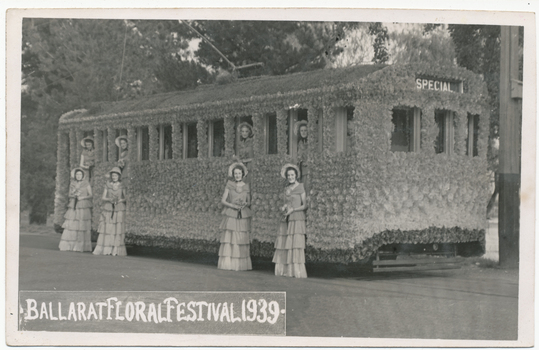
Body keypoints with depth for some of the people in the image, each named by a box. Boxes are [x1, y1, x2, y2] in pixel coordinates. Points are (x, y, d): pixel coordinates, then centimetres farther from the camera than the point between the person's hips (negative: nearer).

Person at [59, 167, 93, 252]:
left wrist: (82, 197, -12)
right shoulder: (72, 184, 11)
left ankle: (81, 247, -4)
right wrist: (74, 195, -7)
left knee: (82, 227, -6)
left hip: (84, 208, -3)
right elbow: (70, 195, 14)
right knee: (70, 226, -4)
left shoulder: (86, 184, 2)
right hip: (73, 207, 3)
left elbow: (90, 195, 3)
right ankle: (68, 245, -2)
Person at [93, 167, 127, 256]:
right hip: (108, 209, 1)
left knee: (118, 229, -5)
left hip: (119, 210, -1)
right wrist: (110, 199, -13)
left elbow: (125, 198, 7)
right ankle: (106, 250, -3)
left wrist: (119, 200, -11)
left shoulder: (122, 185, 5)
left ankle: (116, 250, -2)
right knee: (107, 229, -5)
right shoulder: (107, 185, 8)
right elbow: (103, 198, 6)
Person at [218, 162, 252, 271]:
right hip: (230, 215, -1)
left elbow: (249, 202, 14)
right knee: (229, 238, -7)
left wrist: (245, 204, -9)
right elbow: (223, 200, 3)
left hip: (243, 216, 1)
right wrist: (233, 206, -12)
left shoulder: (247, 186, 10)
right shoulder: (229, 185, 5)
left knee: (242, 239, -4)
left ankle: (241, 264, 0)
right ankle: (227, 263, -4)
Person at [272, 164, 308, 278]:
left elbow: (305, 205, -3)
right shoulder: (287, 189, 17)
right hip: (286, 220, 6)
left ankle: (297, 272, -12)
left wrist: (292, 209, -13)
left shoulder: (300, 188, -1)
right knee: (284, 245, 0)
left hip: (297, 218, -6)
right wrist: (283, 208, 6)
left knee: (296, 244, -12)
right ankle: (283, 270, 3)